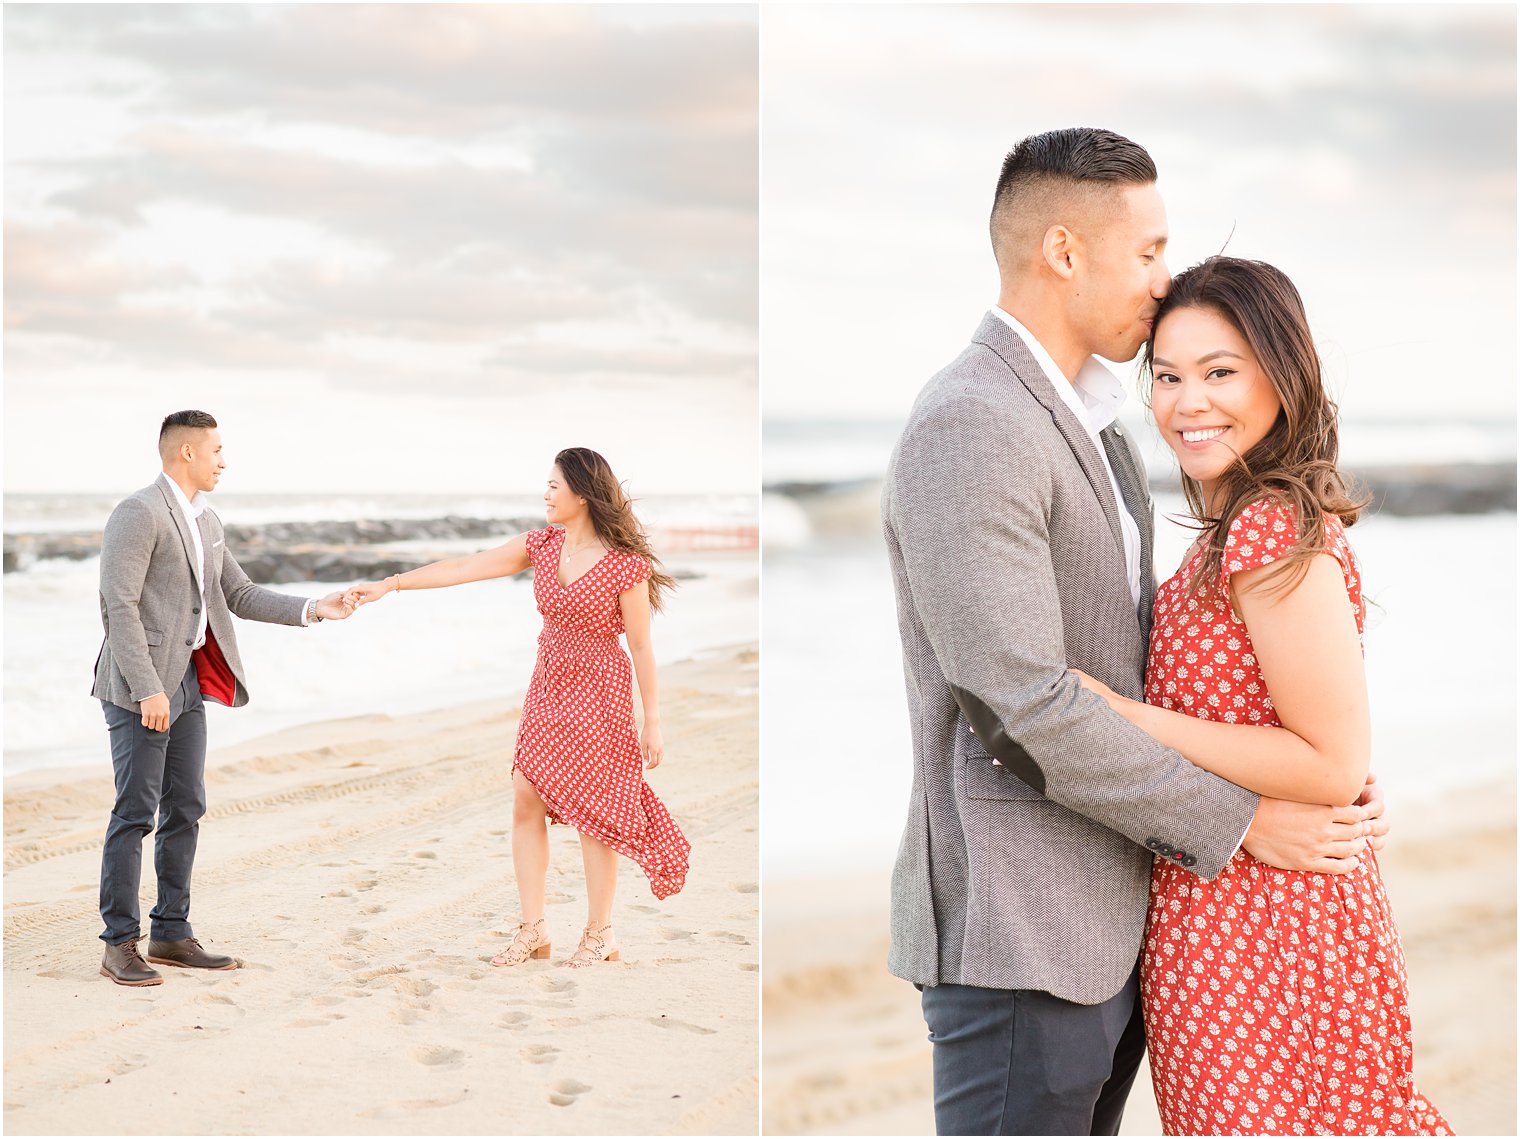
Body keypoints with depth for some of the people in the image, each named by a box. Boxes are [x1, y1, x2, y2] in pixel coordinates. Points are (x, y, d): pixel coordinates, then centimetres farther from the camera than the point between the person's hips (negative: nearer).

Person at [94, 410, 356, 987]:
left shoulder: (205, 521, 15)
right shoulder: (139, 513, -13)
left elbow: (239, 595, 19)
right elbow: (118, 605, -19)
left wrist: (312, 608, 7)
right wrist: (147, 689, -22)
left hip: (187, 680, 9)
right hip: (141, 684, -9)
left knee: (185, 809, 10)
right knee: (136, 811, -6)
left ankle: (171, 935, 17)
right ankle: (120, 945, 0)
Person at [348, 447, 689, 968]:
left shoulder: (625, 565, -15)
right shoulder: (541, 545, 2)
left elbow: (642, 648, -11)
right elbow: (464, 567, 2)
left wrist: (652, 723, -8)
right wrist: (390, 584, -2)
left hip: (598, 691, -6)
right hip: (547, 688, 6)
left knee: (591, 811, -1)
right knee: (526, 803, 2)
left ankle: (600, 931, 14)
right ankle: (532, 928, 12)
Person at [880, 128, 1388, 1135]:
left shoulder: (1088, 419, 16)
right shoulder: (968, 429, -17)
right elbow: (1021, 705, -23)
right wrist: (1236, 820, -14)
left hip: (1109, 924, 9)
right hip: (1016, 937, -9)